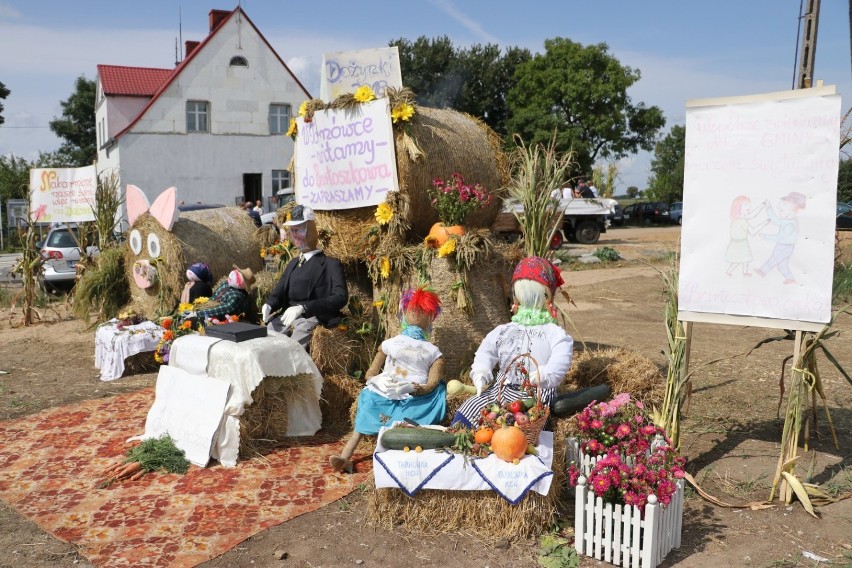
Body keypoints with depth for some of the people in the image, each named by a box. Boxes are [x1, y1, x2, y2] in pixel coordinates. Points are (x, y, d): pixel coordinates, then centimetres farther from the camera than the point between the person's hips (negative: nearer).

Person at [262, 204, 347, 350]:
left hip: (314, 320, -6)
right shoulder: (293, 263, 23)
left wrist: (303, 307, -25)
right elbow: (278, 293, 19)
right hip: (288, 318, 6)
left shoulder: (331, 264, -1)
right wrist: (268, 306, -6)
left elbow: (340, 298, -14)